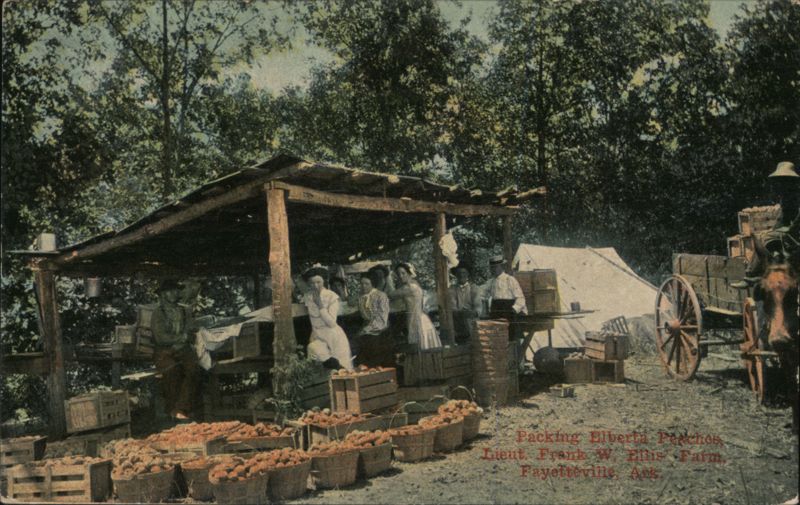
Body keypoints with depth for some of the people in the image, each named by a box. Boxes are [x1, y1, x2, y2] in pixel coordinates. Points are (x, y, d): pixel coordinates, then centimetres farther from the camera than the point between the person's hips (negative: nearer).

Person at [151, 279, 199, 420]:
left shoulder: (186, 312, 19)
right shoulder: (158, 313, 8)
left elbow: (189, 336, 13)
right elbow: (160, 338, -4)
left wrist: (173, 339, -3)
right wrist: (181, 337, -2)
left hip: (183, 350, 3)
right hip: (164, 352, -2)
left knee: (193, 370, -30)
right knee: (172, 369, -35)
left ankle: (181, 410, -32)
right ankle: (173, 409, -22)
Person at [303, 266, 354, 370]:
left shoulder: (331, 296, -11)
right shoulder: (307, 297, 2)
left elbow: (331, 323, -18)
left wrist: (320, 305, -22)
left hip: (334, 338, -3)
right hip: (317, 338, 3)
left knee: (342, 368, -8)